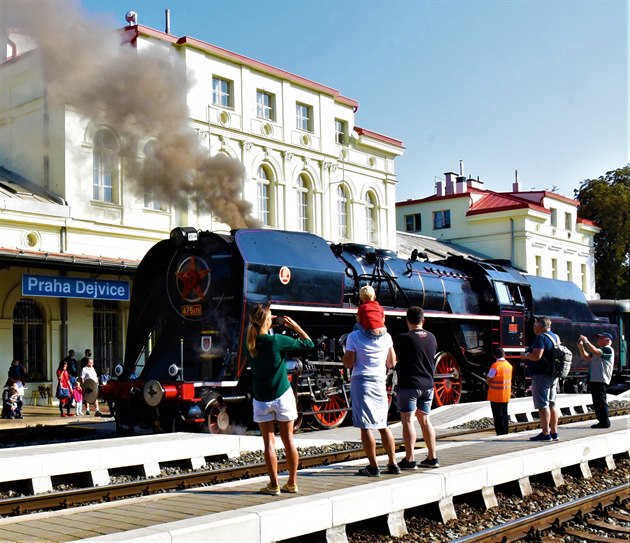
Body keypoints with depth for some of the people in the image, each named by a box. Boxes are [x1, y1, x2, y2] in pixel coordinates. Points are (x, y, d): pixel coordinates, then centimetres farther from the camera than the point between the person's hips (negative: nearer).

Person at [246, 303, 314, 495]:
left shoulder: (250, 343, -6)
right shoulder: (277, 340, -16)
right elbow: (309, 344, -8)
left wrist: (269, 325, 10)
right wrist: (295, 326, 0)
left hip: (261, 400, 2)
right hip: (282, 396, -2)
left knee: (269, 442, 5)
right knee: (288, 440, 10)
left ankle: (274, 485, 5)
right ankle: (292, 483, 17)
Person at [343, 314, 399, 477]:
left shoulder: (354, 336, -7)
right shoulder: (386, 337, 4)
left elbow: (348, 363, -8)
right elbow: (392, 363, 10)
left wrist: (346, 352, 9)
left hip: (361, 382, -4)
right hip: (380, 382, 4)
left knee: (365, 426, 0)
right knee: (383, 425, 15)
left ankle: (373, 466, 0)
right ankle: (392, 464, 17)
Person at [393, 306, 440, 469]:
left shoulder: (402, 339, -13)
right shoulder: (431, 338, 5)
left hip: (408, 384, -6)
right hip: (427, 384, 6)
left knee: (408, 420, -3)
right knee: (424, 420, 15)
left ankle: (409, 460, -5)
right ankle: (432, 458, 18)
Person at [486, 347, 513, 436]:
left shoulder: (495, 366, -17)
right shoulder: (509, 365, 6)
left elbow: (488, 380, -13)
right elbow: (509, 378, 12)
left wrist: (491, 385, 6)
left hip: (496, 395, -7)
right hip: (506, 394, 7)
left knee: (497, 414, -1)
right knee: (504, 413, 14)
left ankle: (500, 431, 0)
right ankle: (505, 431, 17)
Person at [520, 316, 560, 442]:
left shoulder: (542, 338, -16)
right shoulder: (555, 337, 15)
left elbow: (536, 356, -27)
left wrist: (525, 356, -7)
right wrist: (529, 355, 21)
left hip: (541, 375, -10)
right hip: (552, 376, 10)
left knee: (542, 405, -7)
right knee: (552, 404, 13)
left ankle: (545, 433, -7)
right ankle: (554, 432, 17)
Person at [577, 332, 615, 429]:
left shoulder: (608, 349, -6)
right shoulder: (599, 351, 24)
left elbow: (594, 351, -23)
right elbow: (586, 357, 22)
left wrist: (586, 341, -16)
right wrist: (581, 347, 9)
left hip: (601, 380, -10)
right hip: (594, 380, 10)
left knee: (601, 401, -9)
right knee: (597, 402, 11)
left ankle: (605, 422, -5)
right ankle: (602, 421, 16)